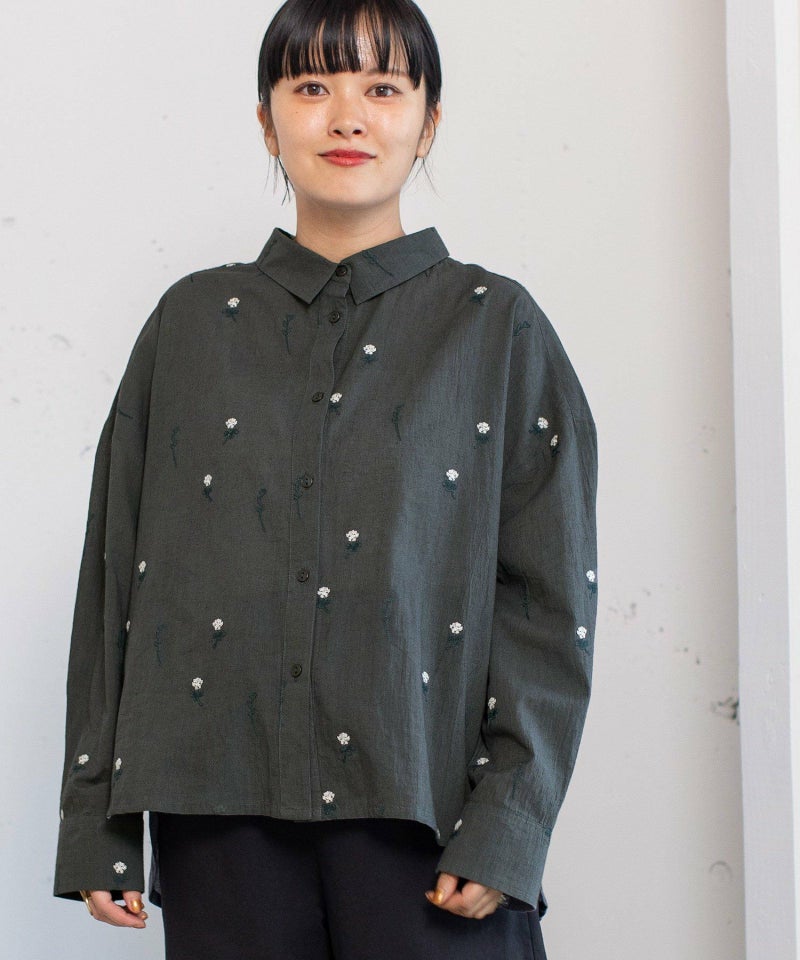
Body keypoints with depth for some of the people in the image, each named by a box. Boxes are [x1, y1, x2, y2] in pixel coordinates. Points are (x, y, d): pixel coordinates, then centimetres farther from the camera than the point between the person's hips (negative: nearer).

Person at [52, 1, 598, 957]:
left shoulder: (495, 324, 5)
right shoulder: (191, 322, 10)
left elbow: (551, 599, 0)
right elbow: (114, 579, 10)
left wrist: (507, 824, -10)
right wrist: (97, 825, 5)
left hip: (426, 807, -1)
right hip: (223, 809, 2)